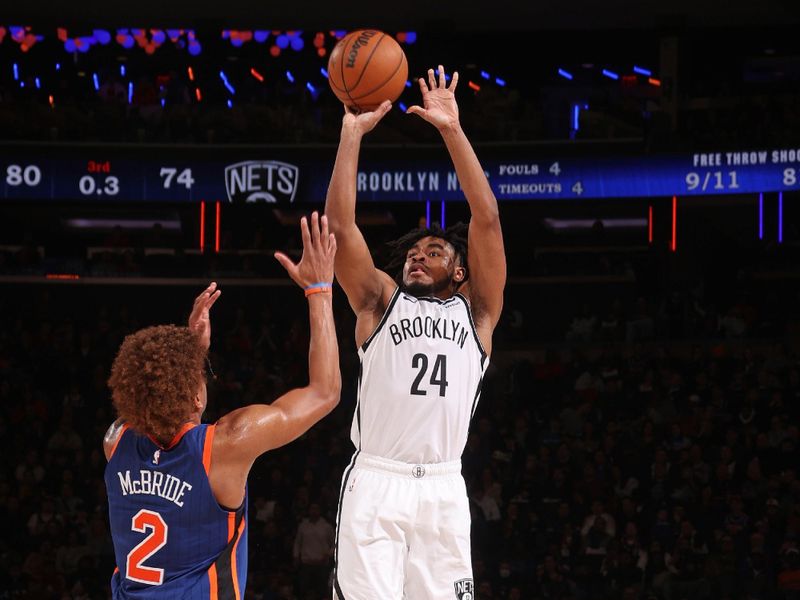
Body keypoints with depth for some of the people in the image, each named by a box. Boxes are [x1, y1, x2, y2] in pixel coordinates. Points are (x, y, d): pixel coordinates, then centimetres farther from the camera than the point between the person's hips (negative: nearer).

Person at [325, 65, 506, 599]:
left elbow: (487, 219, 6)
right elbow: (340, 226, 8)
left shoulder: (476, 311, 16)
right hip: (375, 481, -1)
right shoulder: (382, 300, 18)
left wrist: (452, 130, 2)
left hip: (443, 488, 1)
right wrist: (352, 134, 4)